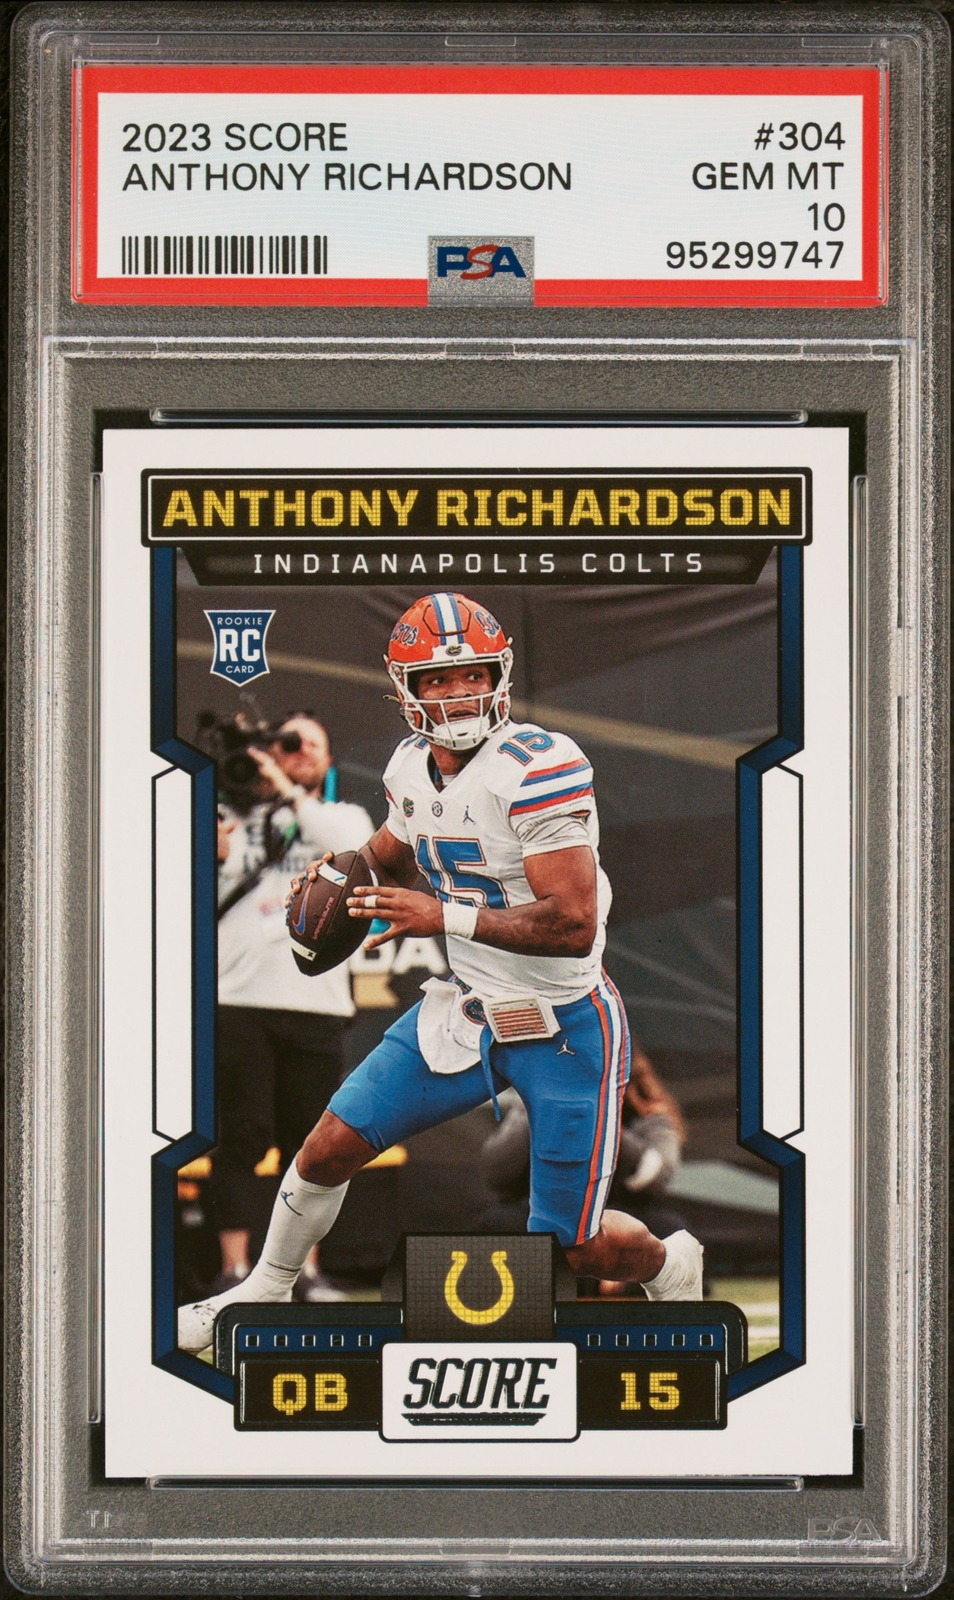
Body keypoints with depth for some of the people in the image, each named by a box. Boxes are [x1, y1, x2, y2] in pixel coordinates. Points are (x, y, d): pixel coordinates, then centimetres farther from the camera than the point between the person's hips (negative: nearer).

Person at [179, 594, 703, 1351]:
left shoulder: (540, 766, -23)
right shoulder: (411, 770, 1)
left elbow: (573, 924, -28)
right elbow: (391, 857, 24)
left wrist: (446, 917, -29)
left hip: (565, 1027, -6)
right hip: (467, 1007, 6)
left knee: (577, 1249, 1)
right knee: (330, 1147, 3)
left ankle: (669, 1265, 36)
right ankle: (267, 1287, 29)